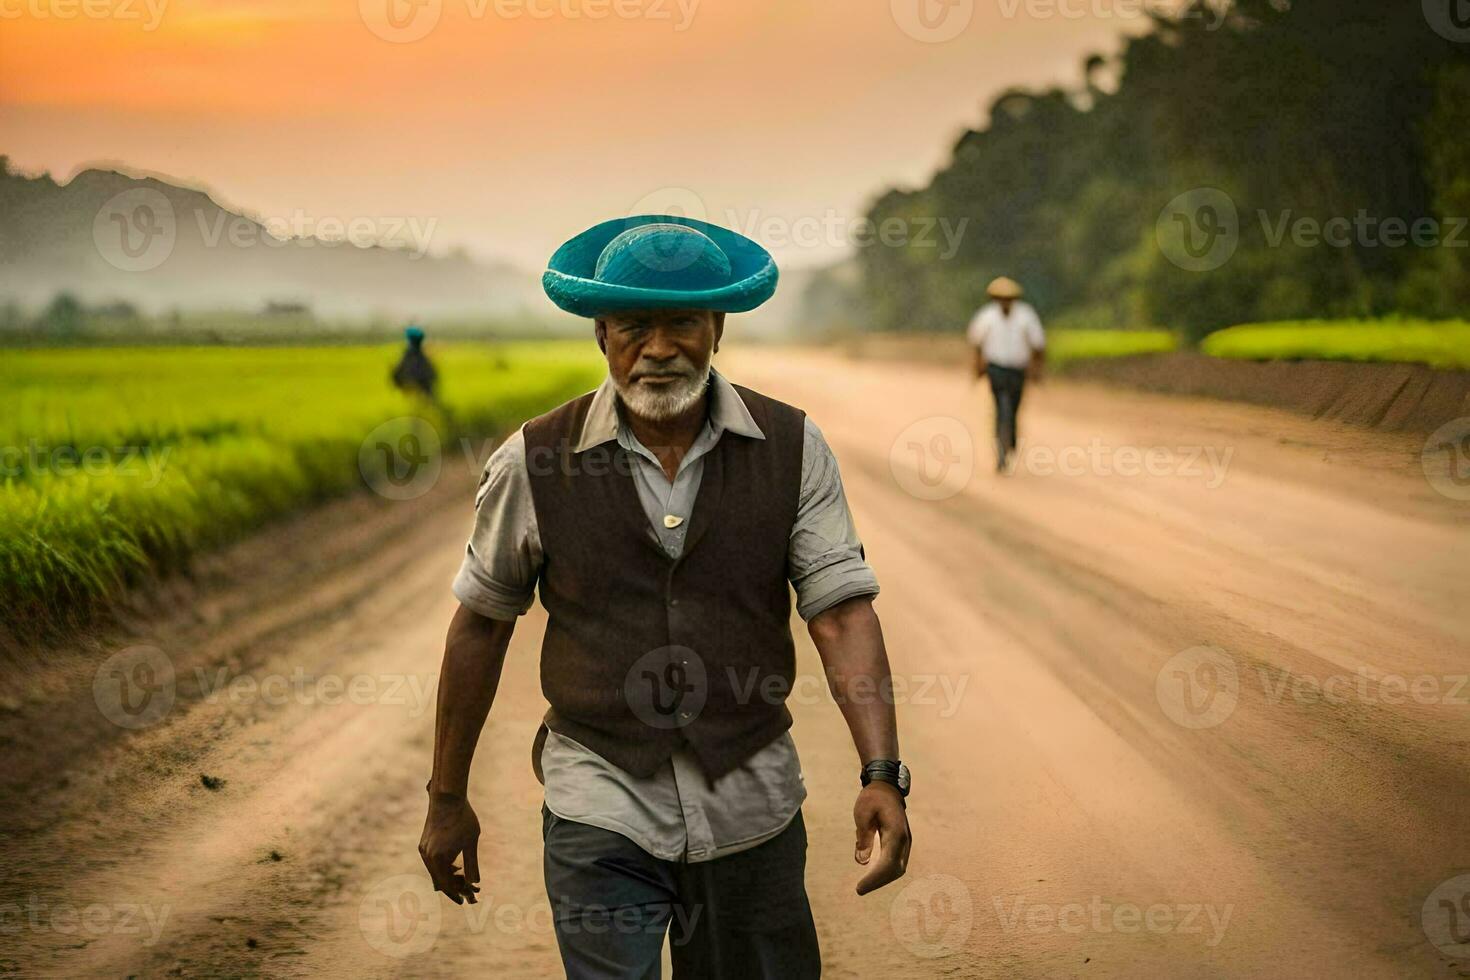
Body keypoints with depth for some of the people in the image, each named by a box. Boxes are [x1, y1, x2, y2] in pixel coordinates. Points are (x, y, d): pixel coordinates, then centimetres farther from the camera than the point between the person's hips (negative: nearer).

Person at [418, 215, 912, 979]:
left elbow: (842, 613, -8)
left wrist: (881, 774, -21)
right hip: (602, 809, -1)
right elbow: (480, 628, 4)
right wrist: (447, 798, 10)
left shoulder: (791, 449, -3)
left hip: (749, 805, 2)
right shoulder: (535, 463, -5)